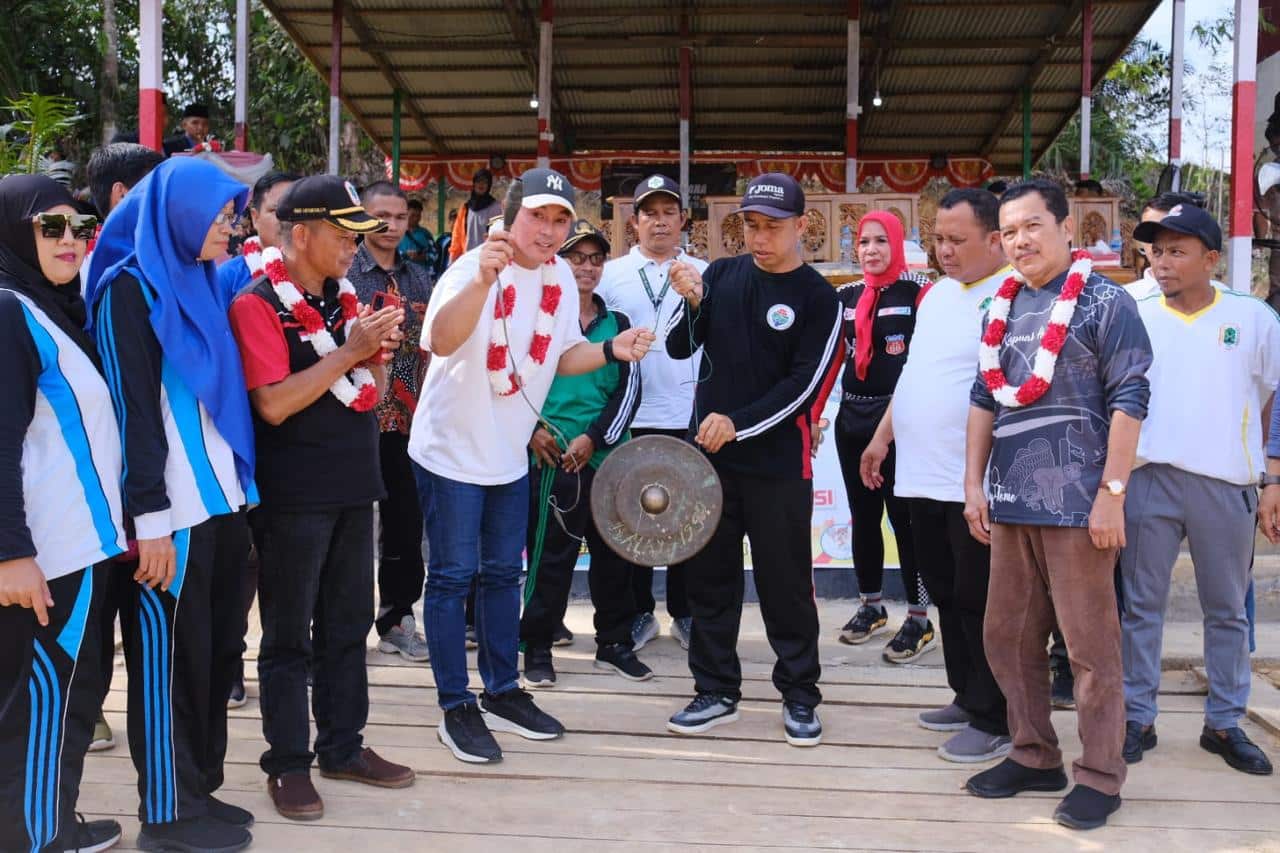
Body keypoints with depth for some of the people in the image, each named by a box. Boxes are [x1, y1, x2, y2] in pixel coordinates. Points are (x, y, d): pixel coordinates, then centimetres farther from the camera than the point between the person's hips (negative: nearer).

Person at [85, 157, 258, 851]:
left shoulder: (196, 280, 14)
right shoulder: (131, 287, -9)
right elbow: (133, 408, -14)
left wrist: (237, 491, 13)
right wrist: (150, 518, -17)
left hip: (219, 498, 7)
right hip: (172, 508, -7)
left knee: (215, 648, 12)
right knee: (170, 657, 2)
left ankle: (199, 788, 25)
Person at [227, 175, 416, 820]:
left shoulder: (343, 297, 9)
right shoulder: (257, 304, -12)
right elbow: (273, 404, -21)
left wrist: (379, 354, -6)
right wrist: (349, 350, -20)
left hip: (352, 486, 7)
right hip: (292, 495, -7)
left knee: (349, 624, 15)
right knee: (290, 634, 4)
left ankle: (343, 745, 28)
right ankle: (288, 763, 17)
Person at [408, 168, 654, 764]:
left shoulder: (561, 277, -1)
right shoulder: (475, 268, -22)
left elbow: (561, 356, 10)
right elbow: (440, 342, -41)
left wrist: (612, 350, -8)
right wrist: (483, 280, -56)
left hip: (510, 455, 7)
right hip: (451, 450, -7)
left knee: (502, 574, 16)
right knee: (452, 576, 2)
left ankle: (502, 693, 30)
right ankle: (456, 709, 14)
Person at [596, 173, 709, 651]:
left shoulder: (704, 274, 5)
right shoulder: (611, 274, 5)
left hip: (689, 417, 0)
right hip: (631, 416, 0)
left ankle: (684, 612, 20)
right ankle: (639, 612, 20)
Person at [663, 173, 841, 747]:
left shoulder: (818, 299, -4)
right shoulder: (722, 274, 6)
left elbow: (804, 384, -10)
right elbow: (680, 348, 5)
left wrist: (737, 423, -17)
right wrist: (691, 303, -14)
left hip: (778, 464, -4)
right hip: (708, 453, 4)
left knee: (785, 582, 3)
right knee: (709, 576, 10)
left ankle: (799, 695, 19)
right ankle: (716, 691, 23)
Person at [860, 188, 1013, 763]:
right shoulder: (936, 293, 15)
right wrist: (883, 436, 22)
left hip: (977, 482, -8)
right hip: (923, 475, 8)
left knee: (979, 603, 1)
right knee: (946, 596, 16)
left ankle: (994, 721, 13)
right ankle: (967, 698, 31)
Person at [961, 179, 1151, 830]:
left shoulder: (1104, 302, -5)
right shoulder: (1002, 306, 13)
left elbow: (1129, 401, -10)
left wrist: (1113, 493, -15)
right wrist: (974, 484, 10)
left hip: (1077, 503, -6)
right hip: (1011, 501, 7)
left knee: (1090, 645, 2)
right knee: (1007, 638, 12)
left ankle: (1100, 776, 15)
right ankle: (1034, 756, 27)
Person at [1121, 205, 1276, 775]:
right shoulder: (1135, 318, 3)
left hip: (1226, 485, 0)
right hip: (1149, 479, 0)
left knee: (1227, 610, 10)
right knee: (1142, 605, 5)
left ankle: (1224, 723, 22)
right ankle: (1137, 720, 16)